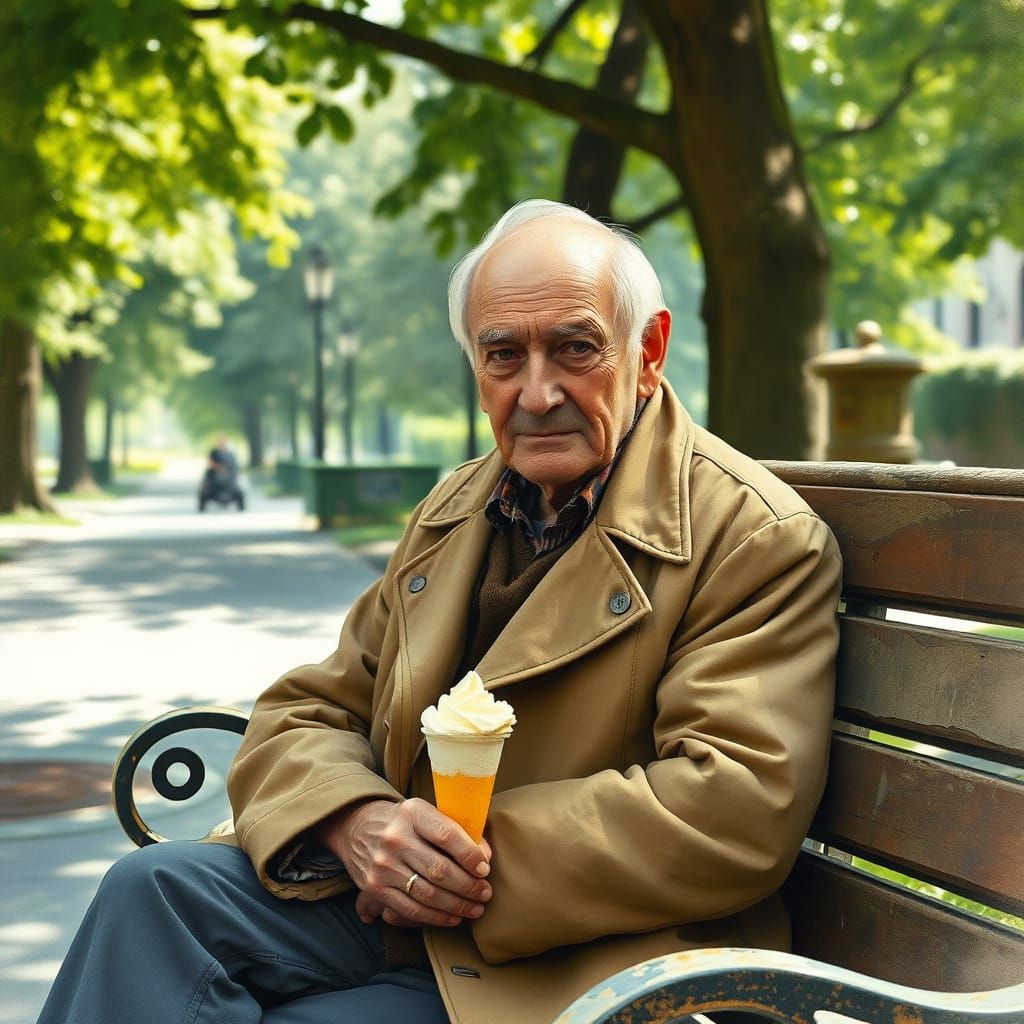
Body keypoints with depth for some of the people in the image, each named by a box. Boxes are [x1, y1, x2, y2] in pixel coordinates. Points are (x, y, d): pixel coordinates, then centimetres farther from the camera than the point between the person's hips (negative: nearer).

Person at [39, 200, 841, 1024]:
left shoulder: (760, 539, -9)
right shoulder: (455, 511, 14)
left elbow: (740, 807, -20)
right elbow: (307, 713, 11)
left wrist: (491, 855, -20)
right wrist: (356, 823, -14)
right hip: (390, 901, 6)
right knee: (153, 889, -19)